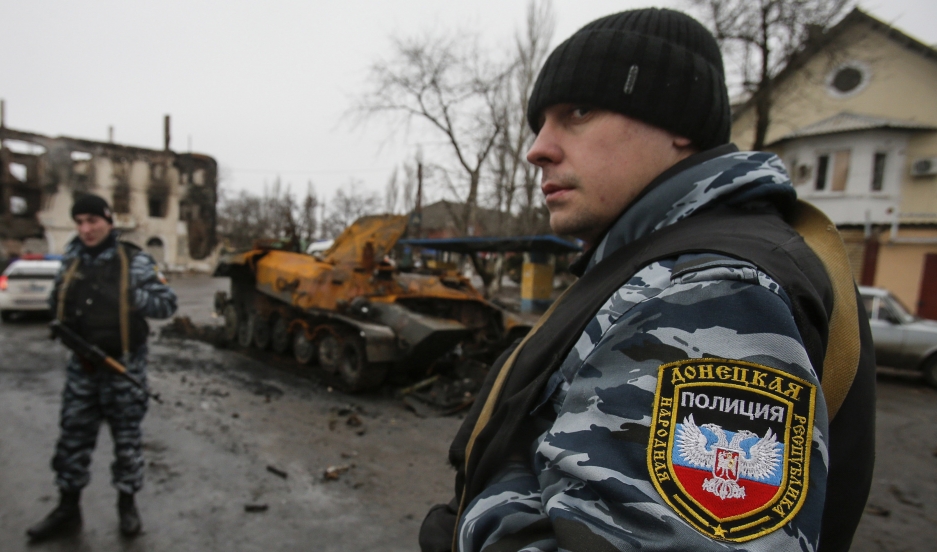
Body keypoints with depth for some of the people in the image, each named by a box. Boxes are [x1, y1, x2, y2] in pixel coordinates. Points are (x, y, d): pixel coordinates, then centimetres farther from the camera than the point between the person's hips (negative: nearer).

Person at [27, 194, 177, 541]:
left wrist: (128, 297, -25)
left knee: (126, 437, 9)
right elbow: (58, 305, 18)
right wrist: (61, 322, -4)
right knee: (73, 436, 12)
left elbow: (167, 303, -10)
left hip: (124, 365, -4)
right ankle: (67, 509, 29)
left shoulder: (135, 262, -10)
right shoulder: (71, 262, 5)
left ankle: (127, 504, 26)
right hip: (82, 365, 4)